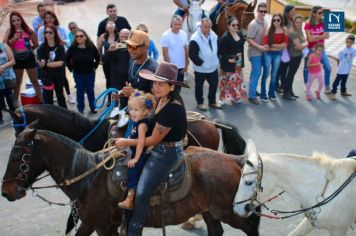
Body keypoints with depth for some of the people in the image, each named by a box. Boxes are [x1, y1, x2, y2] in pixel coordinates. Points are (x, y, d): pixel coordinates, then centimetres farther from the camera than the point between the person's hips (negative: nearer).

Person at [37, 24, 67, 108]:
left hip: (59, 75, 0)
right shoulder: (42, 47, -5)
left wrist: (46, 64, -16)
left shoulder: (60, 47, -8)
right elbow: (41, 64, -8)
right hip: (47, 76, 0)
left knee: (60, 95, 16)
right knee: (48, 97, 5)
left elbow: (60, 63, -14)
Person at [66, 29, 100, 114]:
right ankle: (80, 109, 22)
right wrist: (71, 69, 0)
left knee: (90, 91, 11)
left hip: (90, 73, 0)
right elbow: (67, 59, 1)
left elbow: (97, 58, 3)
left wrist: (94, 67, 2)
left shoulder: (91, 47, -11)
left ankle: (93, 107, 27)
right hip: (78, 74, 0)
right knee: (80, 91, 10)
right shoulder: (72, 48, -13)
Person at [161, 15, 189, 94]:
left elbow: (186, 50, 7)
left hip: (181, 66, 5)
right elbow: (165, 53, -13)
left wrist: (186, 64, 6)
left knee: (179, 86, 15)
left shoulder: (184, 34, 0)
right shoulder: (166, 36, -14)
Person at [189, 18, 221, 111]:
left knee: (214, 84, 15)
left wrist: (217, 61, 8)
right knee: (199, 86, 11)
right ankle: (200, 102, 28)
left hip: (213, 67, 6)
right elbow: (192, 55, -22)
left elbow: (216, 49, 15)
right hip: (201, 68, -6)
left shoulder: (213, 35, 1)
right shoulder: (195, 39, -21)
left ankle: (212, 101, 33)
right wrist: (201, 63, -17)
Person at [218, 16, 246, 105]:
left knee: (238, 79, 16)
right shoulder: (224, 37, -20)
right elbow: (221, 51, -19)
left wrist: (241, 57, 13)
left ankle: (236, 96, 31)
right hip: (229, 62, -7)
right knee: (228, 80, 2)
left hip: (239, 62, 7)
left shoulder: (240, 33, 3)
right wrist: (228, 59, -30)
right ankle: (226, 97, 15)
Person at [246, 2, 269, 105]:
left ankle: (252, 90, 30)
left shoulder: (265, 23, 5)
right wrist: (260, 47, -23)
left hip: (261, 52, 7)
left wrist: (266, 45, 4)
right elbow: (249, 40, -19)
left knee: (255, 72, 17)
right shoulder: (253, 24, -19)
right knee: (257, 73, -7)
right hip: (254, 52, -7)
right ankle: (252, 96, -1)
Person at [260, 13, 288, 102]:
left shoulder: (284, 31, 1)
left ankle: (271, 93, 24)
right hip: (268, 54, -3)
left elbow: (285, 45, -4)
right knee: (266, 74, 0)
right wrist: (279, 46, -7)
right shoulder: (269, 30, -9)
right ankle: (263, 94, 7)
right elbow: (266, 44, -13)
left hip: (278, 54, 3)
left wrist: (273, 45, -10)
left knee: (274, 74, 12)